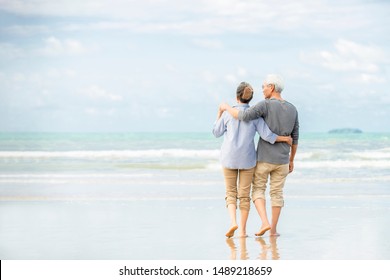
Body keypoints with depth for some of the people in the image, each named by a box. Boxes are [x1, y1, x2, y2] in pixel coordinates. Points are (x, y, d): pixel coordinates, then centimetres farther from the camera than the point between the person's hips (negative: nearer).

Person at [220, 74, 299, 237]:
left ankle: (265, 222, -9)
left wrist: (227, 107, -9)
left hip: (264, 158, -4)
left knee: (258, 190, 10)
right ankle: (273, 229, 12)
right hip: (282, 160, 4)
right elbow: (295, 138, 7)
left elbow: (243, 116, -28)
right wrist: (291, 161, 17)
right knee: (277, 193, 12)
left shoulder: (266, 105, -16)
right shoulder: (292, 109, 2)